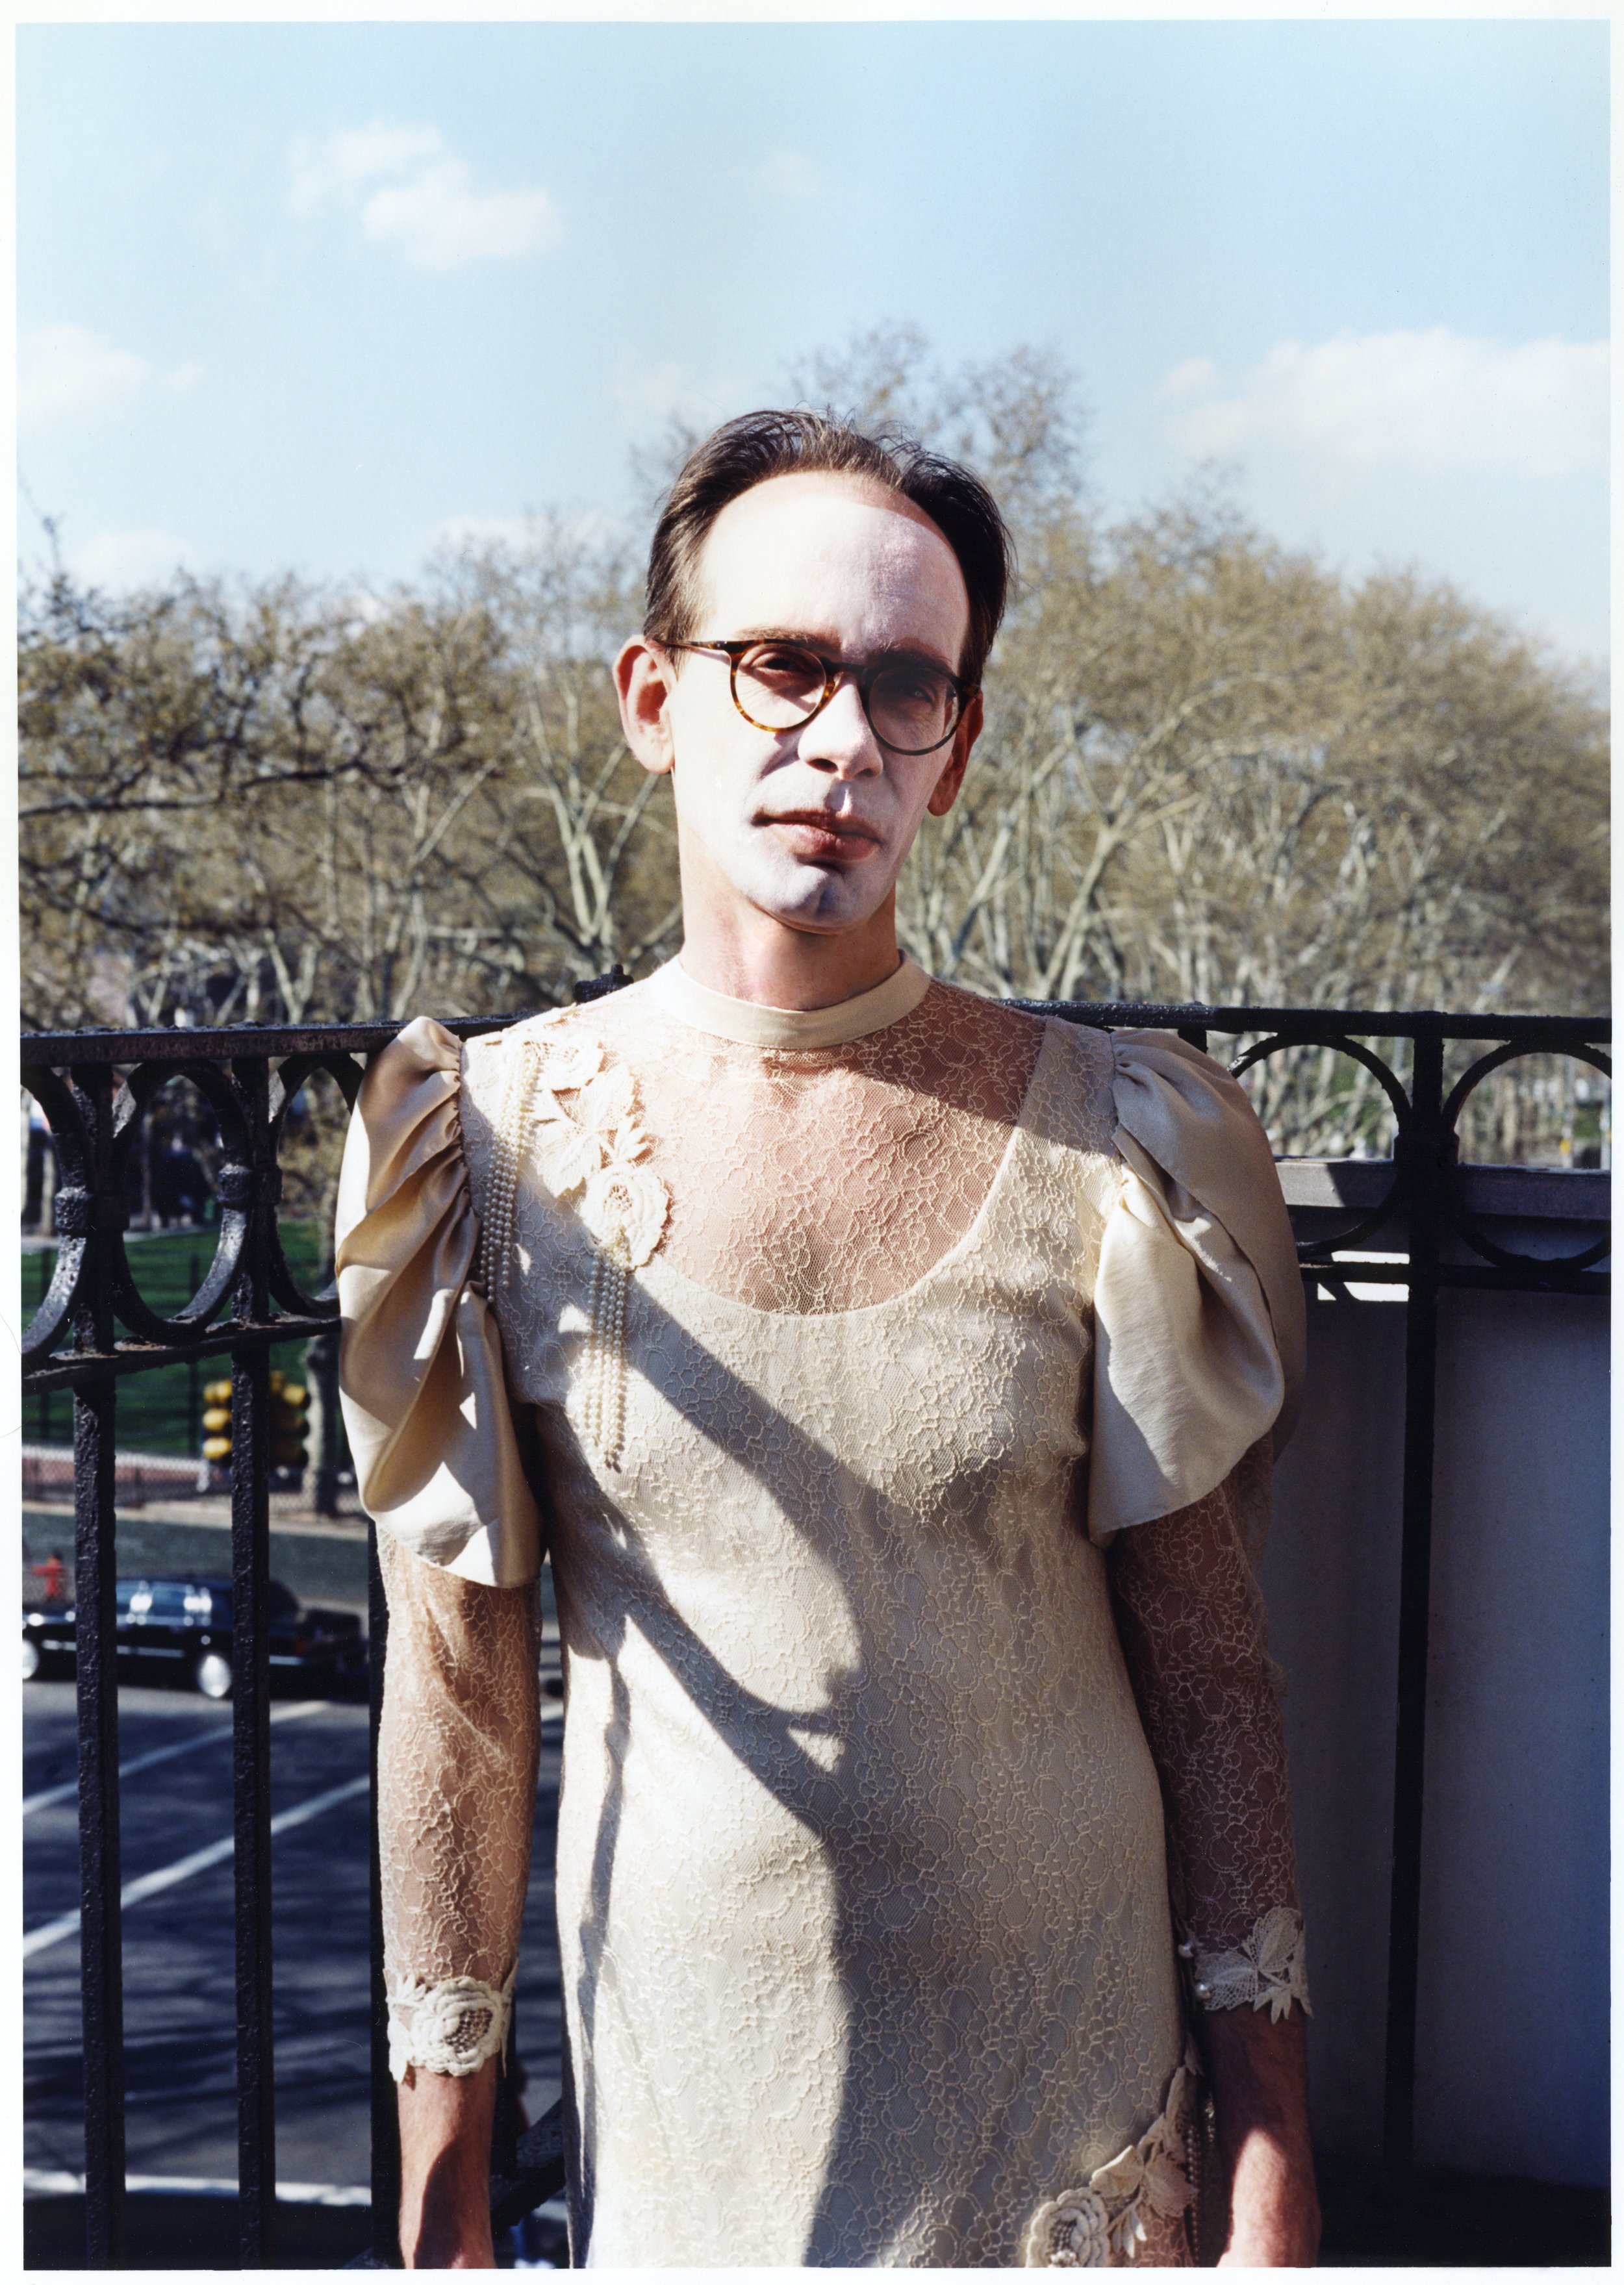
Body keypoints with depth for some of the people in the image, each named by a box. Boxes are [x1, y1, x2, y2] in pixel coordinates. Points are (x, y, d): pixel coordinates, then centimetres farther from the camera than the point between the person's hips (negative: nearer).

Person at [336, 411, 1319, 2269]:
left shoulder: (1113, 1148, -8)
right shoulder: (494, 1148, -7)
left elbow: (1210, 1675, -3)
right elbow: (457, 1686, -2)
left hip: (1077, 2128, 0)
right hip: (680, 2118, 0)